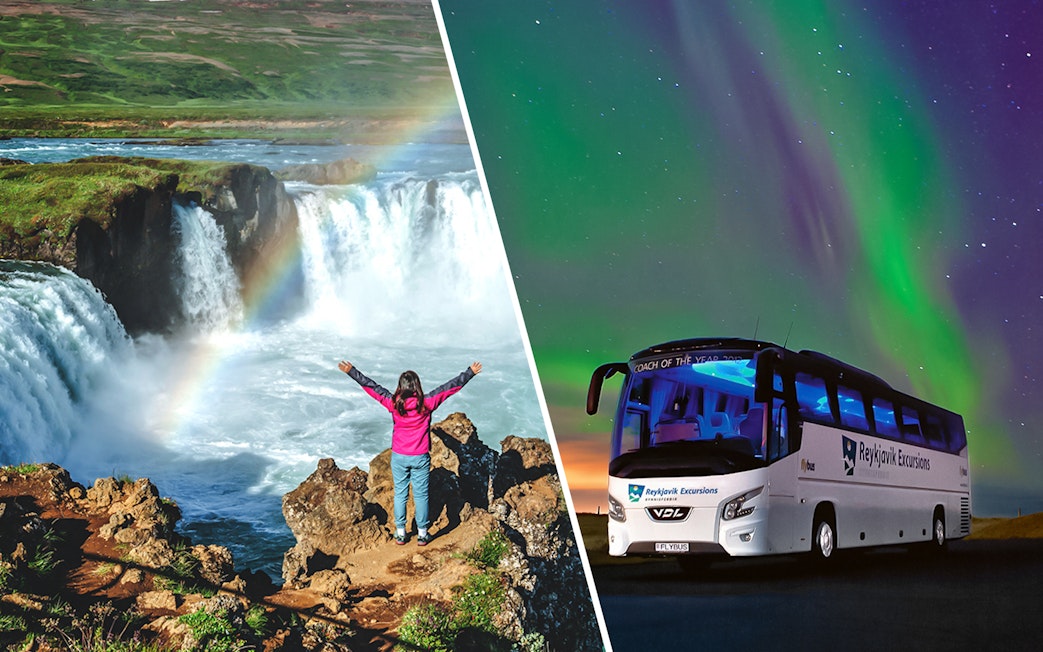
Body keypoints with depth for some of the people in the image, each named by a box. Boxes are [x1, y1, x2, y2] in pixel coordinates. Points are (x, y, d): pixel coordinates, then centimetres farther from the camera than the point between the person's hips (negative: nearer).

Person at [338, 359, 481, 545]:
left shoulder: (393, 403, -11)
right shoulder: (426, 403, -12)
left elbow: (371, 386, -6)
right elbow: (450, 387, -6)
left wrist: (351, 372, 1)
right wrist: (470, 373, 1)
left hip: (399, 457, 1)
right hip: (420, 458, -1)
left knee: (400, 494, 13)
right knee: (421, 495, 9)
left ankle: (400, 533, 20)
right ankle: (422, 534, 17)